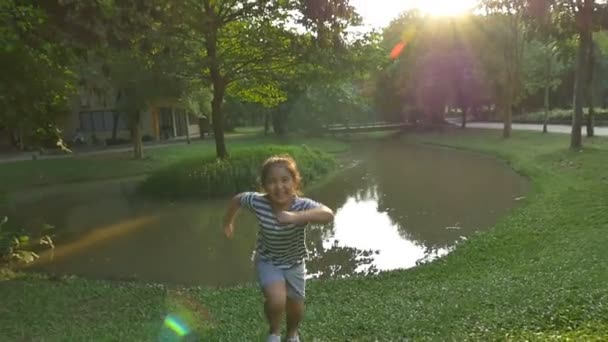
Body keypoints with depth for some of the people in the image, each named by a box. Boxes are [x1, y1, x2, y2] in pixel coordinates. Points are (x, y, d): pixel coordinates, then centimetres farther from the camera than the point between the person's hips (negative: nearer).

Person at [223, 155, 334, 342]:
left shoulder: (302, 205, -33)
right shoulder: (257, 202, -26)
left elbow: (328, 215, -52)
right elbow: (237, 199, -5)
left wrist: (296, 217, -66)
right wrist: (227, 223, 9)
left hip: (294, 263, 1)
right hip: (267, 261, -1)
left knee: (296, 307, 16)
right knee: (277, 300, -25)